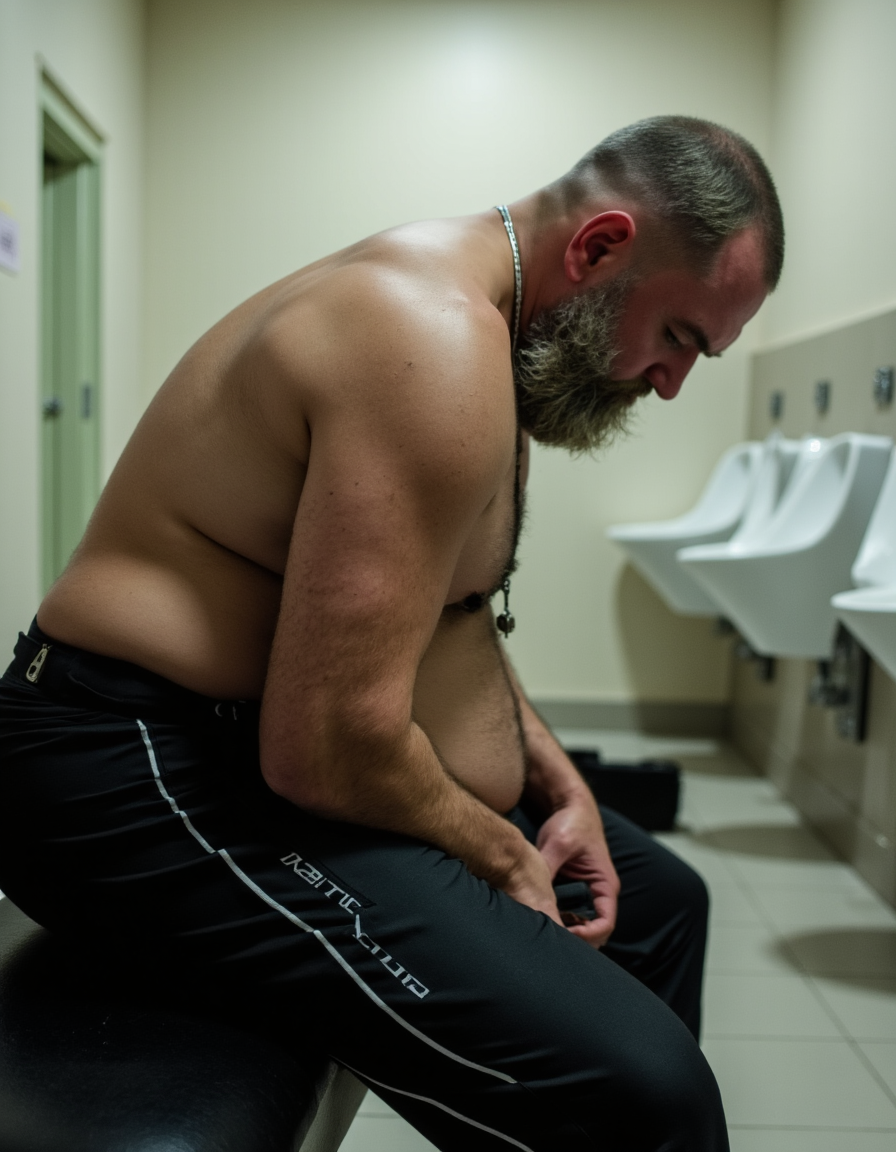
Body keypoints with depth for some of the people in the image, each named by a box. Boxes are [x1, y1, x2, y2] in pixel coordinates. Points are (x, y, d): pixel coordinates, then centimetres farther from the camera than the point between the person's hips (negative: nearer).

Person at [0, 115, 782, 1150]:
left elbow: (446, 613, 18)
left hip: (277, 728, 11)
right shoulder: (437, 342, -24)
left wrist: (557, 782, 8)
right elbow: (328, 748, -28)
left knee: (657, 900, 19)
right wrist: (503, 858, -10)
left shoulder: (472, 320, 11)